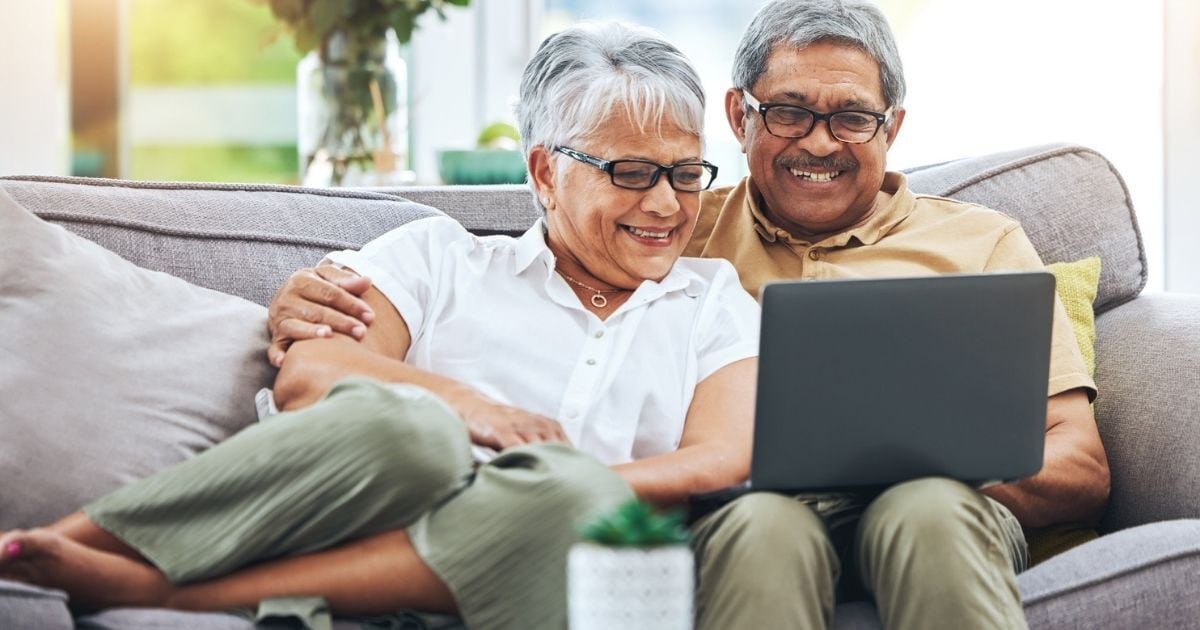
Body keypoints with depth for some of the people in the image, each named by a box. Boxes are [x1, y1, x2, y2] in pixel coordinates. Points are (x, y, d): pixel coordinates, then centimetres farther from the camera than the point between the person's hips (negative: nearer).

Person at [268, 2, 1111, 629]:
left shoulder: (981, 242, 23)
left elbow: (1082, 471, 14)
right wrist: (316, 305, -7)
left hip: (937, 503, 1)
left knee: (928, 511, -35)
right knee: (763, 524, -36)